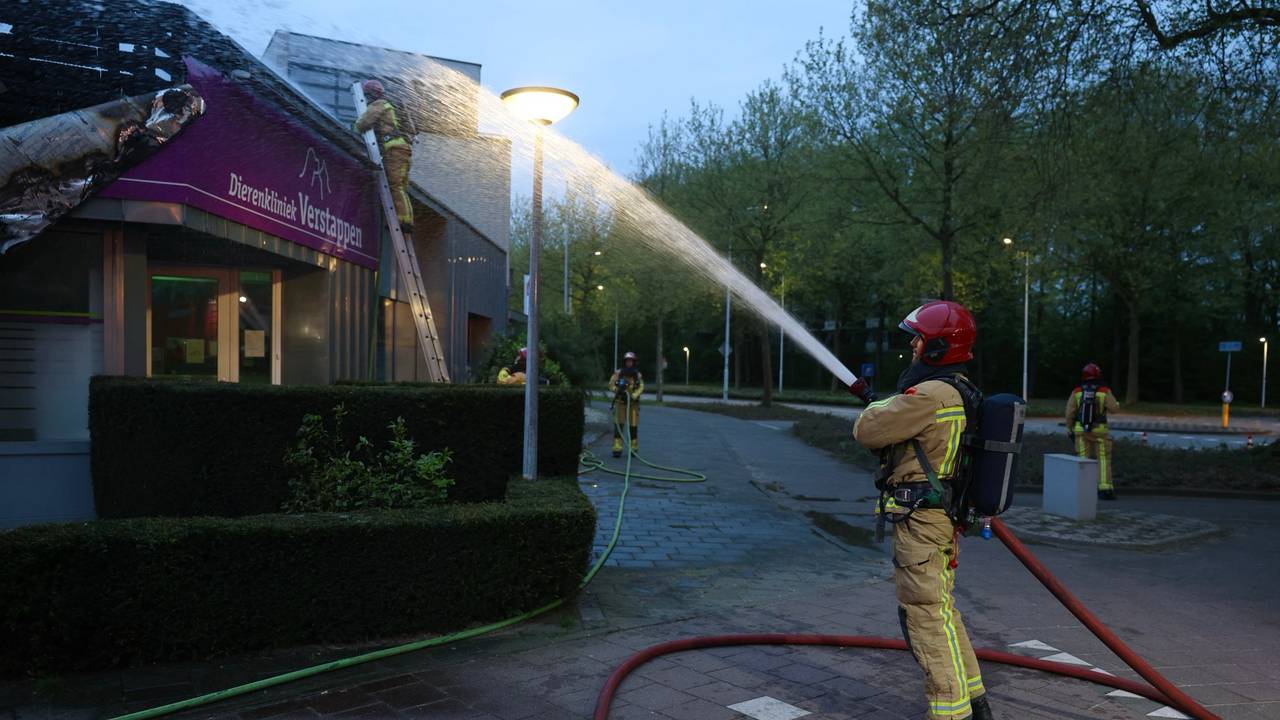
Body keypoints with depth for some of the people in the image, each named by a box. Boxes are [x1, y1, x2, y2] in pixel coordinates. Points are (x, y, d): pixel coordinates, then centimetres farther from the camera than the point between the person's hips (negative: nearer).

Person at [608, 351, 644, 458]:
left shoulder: (638, 375, 5)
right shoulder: (618, 373, 3)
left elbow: (641, 387, -6)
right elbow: (611, 385, 0)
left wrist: (633, 396, -23)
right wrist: (618, 389, -20)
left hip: (633, 403, 1)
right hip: (620, 402, -1)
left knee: (633, 427, 4)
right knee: (618, 426, -5)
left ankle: (633, 448, 15)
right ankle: (617, 449, -4)